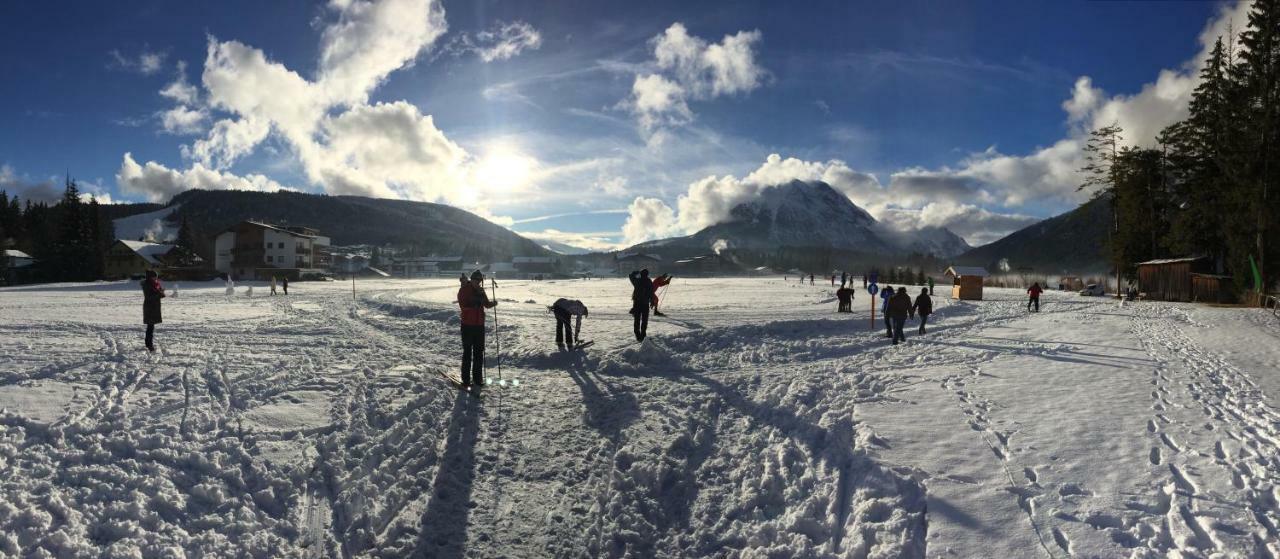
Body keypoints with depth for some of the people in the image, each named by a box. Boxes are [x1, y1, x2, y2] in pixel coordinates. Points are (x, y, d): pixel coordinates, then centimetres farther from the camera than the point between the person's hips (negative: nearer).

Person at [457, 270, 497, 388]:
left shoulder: (480, 290, 10)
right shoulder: (464, 290, -7)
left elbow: (486, 304, 13)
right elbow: (463, 305, -19)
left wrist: (492, 303, -7)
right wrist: (475, 303, -29)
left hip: (479, 324, 6)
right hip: (467, 325, -6)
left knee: (479, 352, 10)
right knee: (468, 353, -3)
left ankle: (478, 378, 20)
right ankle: (466, 380, 2)